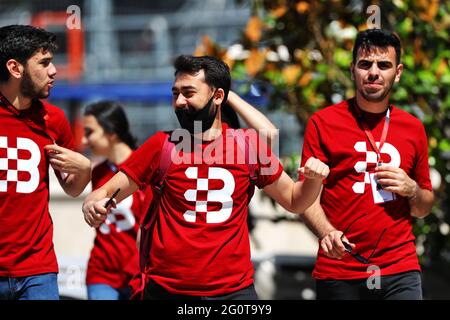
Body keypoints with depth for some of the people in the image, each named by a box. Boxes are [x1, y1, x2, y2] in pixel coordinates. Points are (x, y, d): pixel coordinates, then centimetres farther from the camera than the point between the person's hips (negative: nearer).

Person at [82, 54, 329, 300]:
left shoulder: (249, 145, 2)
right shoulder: (161, 146, 1)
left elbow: (293, 201, 12)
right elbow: (105, 194, 3)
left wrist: (313, 180, -9)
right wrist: (92, 206, -19)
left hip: (233, 289, 0)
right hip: (166, 290, 0)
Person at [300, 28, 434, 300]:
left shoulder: (413, 128, 10)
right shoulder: (323, 123, 1)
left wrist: (412, 190, -3)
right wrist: (327, 232, -21)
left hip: (400, 270, 2)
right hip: (338, 272, -2)